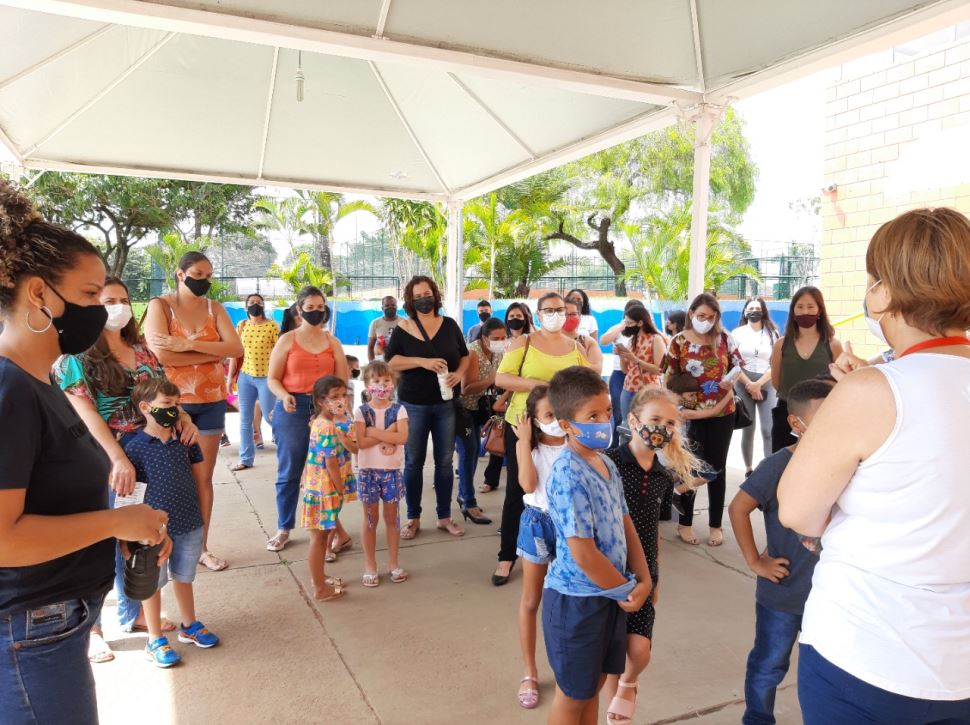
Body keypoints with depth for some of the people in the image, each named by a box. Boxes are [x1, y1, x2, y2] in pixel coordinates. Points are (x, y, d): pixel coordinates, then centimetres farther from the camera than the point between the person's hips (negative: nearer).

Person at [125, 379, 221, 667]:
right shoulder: (135, 446, -15)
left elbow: (199, 472, 9)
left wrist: (176, 489, 3)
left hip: (190, 523, 4)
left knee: (184, 578, 21)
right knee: (153, 583, 13)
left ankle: (189, 626, 40)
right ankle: (155, 640, 29)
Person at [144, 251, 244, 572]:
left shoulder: (214, 308, 4)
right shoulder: (160, 305, -6)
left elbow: (236, 348, -10)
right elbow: (162, 355, -20)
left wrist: (187, 344, -20)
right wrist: (214, 352, -14)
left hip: (211, 401, 3)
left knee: (204, 476, 11)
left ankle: (202, 546, 22)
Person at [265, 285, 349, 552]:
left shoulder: (332, 341, 11)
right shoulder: (287, 340, 3)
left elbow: (343, 380, 7)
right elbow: (273, 379, 1)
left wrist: (336, 350, -8)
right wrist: (285, 397, -18)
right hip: (293, 408, -2)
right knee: (289, 471, 5)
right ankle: (284, 528, 20)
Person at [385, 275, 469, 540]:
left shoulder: (450, 325, 3)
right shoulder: (403, 329, -2)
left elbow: (464, 356, 10)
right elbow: (390, 361, -10)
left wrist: (459, 374, -10)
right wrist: (423, 362, -21)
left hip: (445, 404, 2)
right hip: (413, 405, -2)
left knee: (445, 461, 8)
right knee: (413, 462, 6)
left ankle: (444, 516, 21)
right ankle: (413, 518, 18)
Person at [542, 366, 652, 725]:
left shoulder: (607, 464, 3)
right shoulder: (568, 475, -26)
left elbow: (626, 526, 9)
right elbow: (583, 554, -27)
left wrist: (644, 581, -1)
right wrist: (628, 590, -13)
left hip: (610, 594, 8)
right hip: (576, 599, -7)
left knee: (594, 684, 23)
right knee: (573, 694, 12)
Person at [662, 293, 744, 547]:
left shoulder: (724, 338, -2)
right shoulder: (678, 342, -5)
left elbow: (738, 366, 7)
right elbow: (670, 380, -1)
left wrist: (732, 381, -14)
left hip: (722, 412, 1)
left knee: (717, 468, 9)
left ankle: (716, 525, 22)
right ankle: (685, 523, 22)